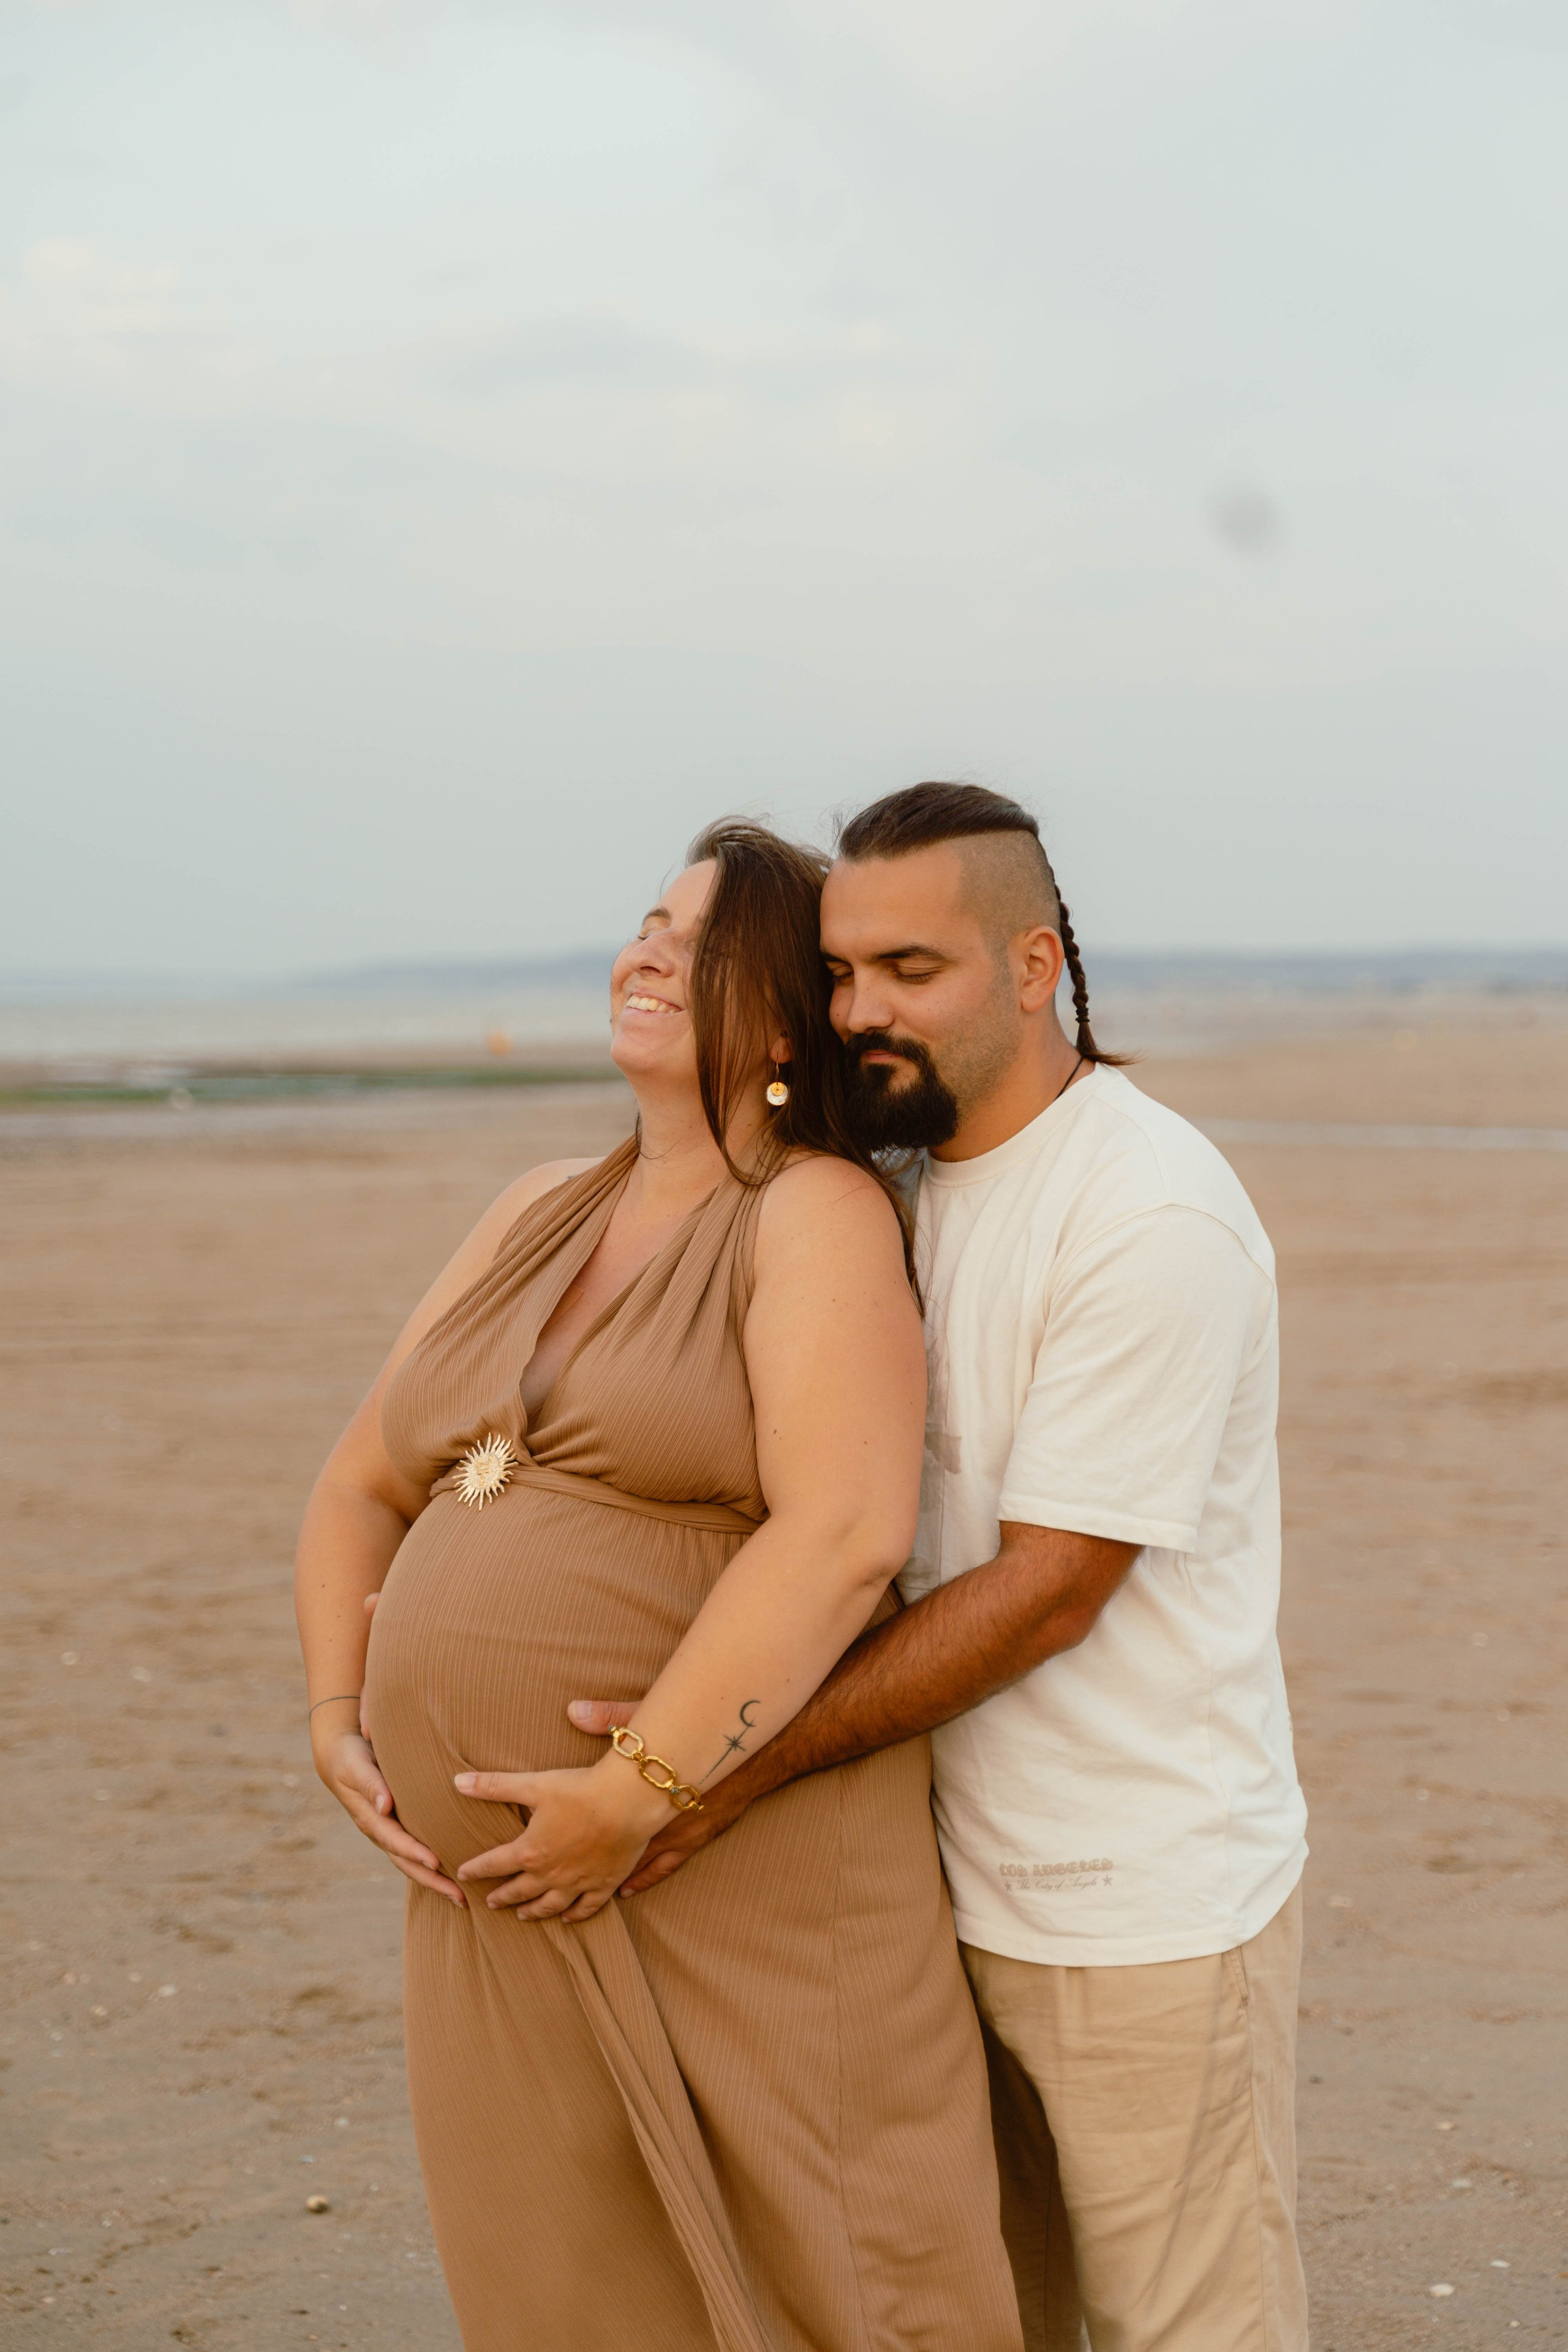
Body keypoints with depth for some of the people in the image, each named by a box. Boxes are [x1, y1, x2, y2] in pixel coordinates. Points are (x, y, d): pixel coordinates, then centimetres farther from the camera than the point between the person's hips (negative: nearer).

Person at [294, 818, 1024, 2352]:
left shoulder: (819, 1213, -6)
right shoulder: (538, 1217, 15)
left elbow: (844, 1536, -20)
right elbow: (362, 1489, 20)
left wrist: (639, 1791, -22)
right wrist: (338, 1719, 5)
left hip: (742, 1897, -6)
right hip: (508, 1898, 6)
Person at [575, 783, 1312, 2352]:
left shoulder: (1153, 1215, -19)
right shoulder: (906, 1185, 6)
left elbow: (1045, 1591, -20)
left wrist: (746, 1762, -20)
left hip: (1146, 1911, -7)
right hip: (964, 1883, 7)